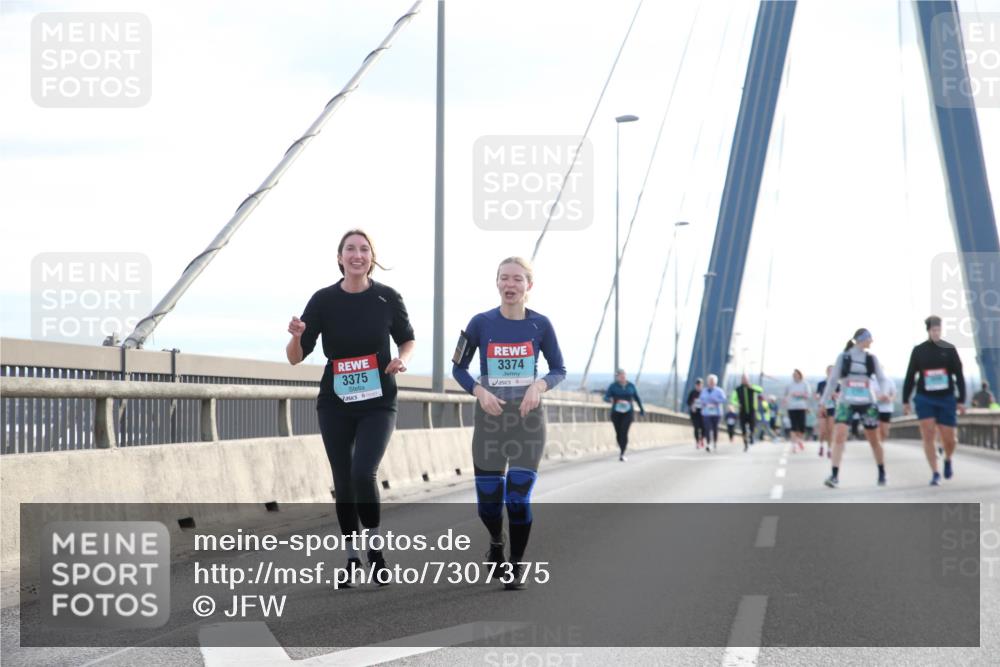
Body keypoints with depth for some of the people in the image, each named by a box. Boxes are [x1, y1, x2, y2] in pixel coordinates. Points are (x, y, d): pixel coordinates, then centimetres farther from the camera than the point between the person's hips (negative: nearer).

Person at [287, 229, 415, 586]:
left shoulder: (388, 298, -4)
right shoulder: (324, 300, -5)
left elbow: (407, 340, 12)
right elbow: (295, 358, -5)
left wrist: (402, 360, -10)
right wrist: (296, 336, -27)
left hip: (378, 404, -1)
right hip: (335, 405, 2)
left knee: (363, 474, -19)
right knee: (343, 482, 7)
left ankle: (375, 547, 2)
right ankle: (352, 557, 23)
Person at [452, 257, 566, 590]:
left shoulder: (540, 324, -4)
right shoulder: (481, 323, -4)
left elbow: (559, 370, 6)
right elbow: (458, 367, 5)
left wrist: (539, 385, -15)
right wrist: (479, 391, -13)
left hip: (528, 419, -1)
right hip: (490, 419, 1)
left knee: (518, 498, -7)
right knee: (488, 502, 4)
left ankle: (516, 567, 12)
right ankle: (496, 542, 38)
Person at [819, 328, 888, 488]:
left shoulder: (871, 359, 4)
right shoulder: (843, 357, 0)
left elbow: (881, 378, 1)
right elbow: (832, 380, 3)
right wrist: (823, 401, 1)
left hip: (867, 403, 1)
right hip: (846, 403, -1)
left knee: (874, 440, 8)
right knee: (839, 436, -17)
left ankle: (882, 473, 27)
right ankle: (834, 476, -19)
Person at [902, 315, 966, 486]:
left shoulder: (949, 349, 1)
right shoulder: (918, 350, 2)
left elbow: (959, 376, 3)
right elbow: (910, 377, 7)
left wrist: (961, 400, -1)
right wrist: (905, 401, 5)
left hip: (946, 399, 0)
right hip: (925, 399, 0)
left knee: (949, 439, 2)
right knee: (928, 436, -12)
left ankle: (948, 460, 35)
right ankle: (935, 473, -6)